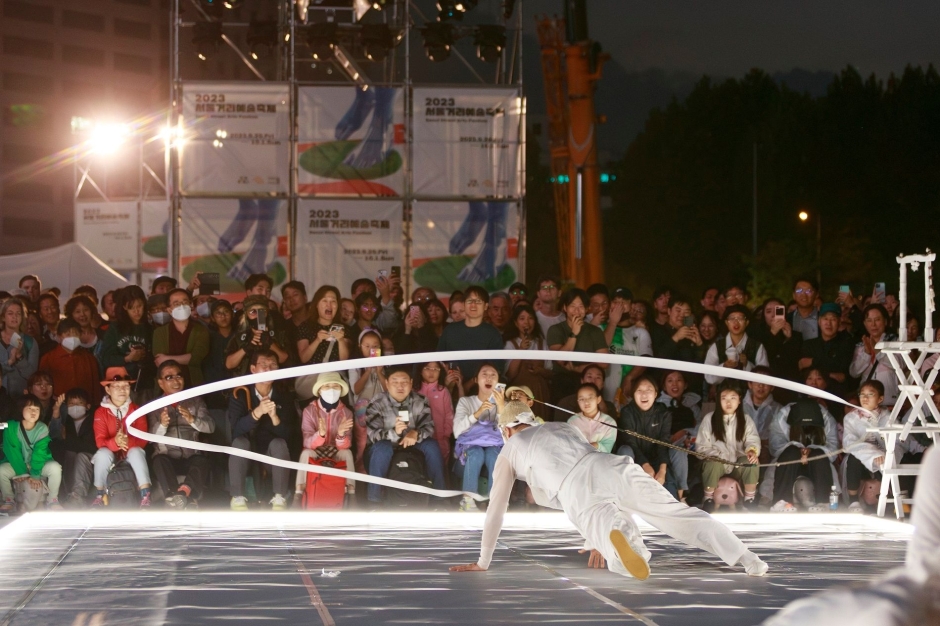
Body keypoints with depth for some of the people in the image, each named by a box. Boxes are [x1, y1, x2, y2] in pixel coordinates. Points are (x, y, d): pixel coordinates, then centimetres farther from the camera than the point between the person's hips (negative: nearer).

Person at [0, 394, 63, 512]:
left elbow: (40, 453, -21)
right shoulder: (11, 428, -17)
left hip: (39, 464, 0)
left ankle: (52, 499, -6)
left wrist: (35, 475, -28)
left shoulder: (42, 429, -17)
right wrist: (22, 473, -24)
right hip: (19, 464, 0)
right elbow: (12, 452, -18)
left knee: (55, 467, -29)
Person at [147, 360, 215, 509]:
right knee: (159, 461, -35)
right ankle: (176, 498, -55)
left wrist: (192, 420, -19)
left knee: (202, 461, -33)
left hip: (190, 458, 1)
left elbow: (210, 427, 2)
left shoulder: (195, 401, 15)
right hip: (167, 458, -1)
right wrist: (162, 425, -23)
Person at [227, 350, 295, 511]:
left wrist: (274, 417, -34)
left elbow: (287, 434, -14)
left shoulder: (284, 398, -4)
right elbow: (237, 428, -22)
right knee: (240, 441, -30)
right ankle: (238, 498, -34)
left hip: (271, 455, 1)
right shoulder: (240, 394, -8)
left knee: (279, 443, -29)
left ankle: (279, 498, -32)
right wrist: (257, 412, -39)